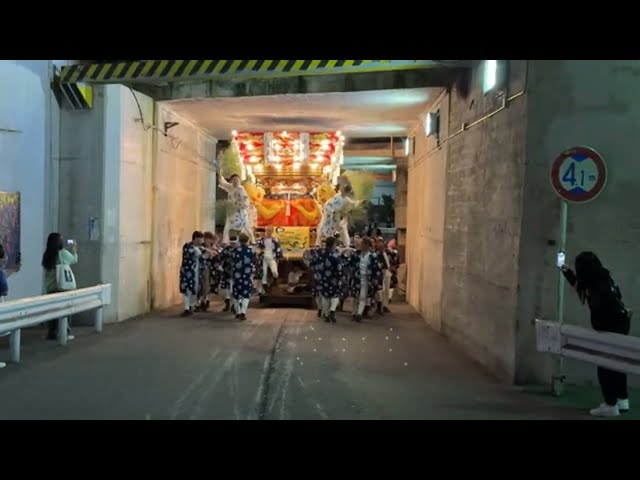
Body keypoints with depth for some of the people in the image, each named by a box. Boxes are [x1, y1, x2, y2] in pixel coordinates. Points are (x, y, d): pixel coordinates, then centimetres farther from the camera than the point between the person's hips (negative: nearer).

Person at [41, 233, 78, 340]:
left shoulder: (46, 255, 4)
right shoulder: (63, 253, -9)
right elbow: (74, 260, 7)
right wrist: (74, 249, 26)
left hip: (49, 288, 4)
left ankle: (52, 333, 8)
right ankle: (66, 333, 7)